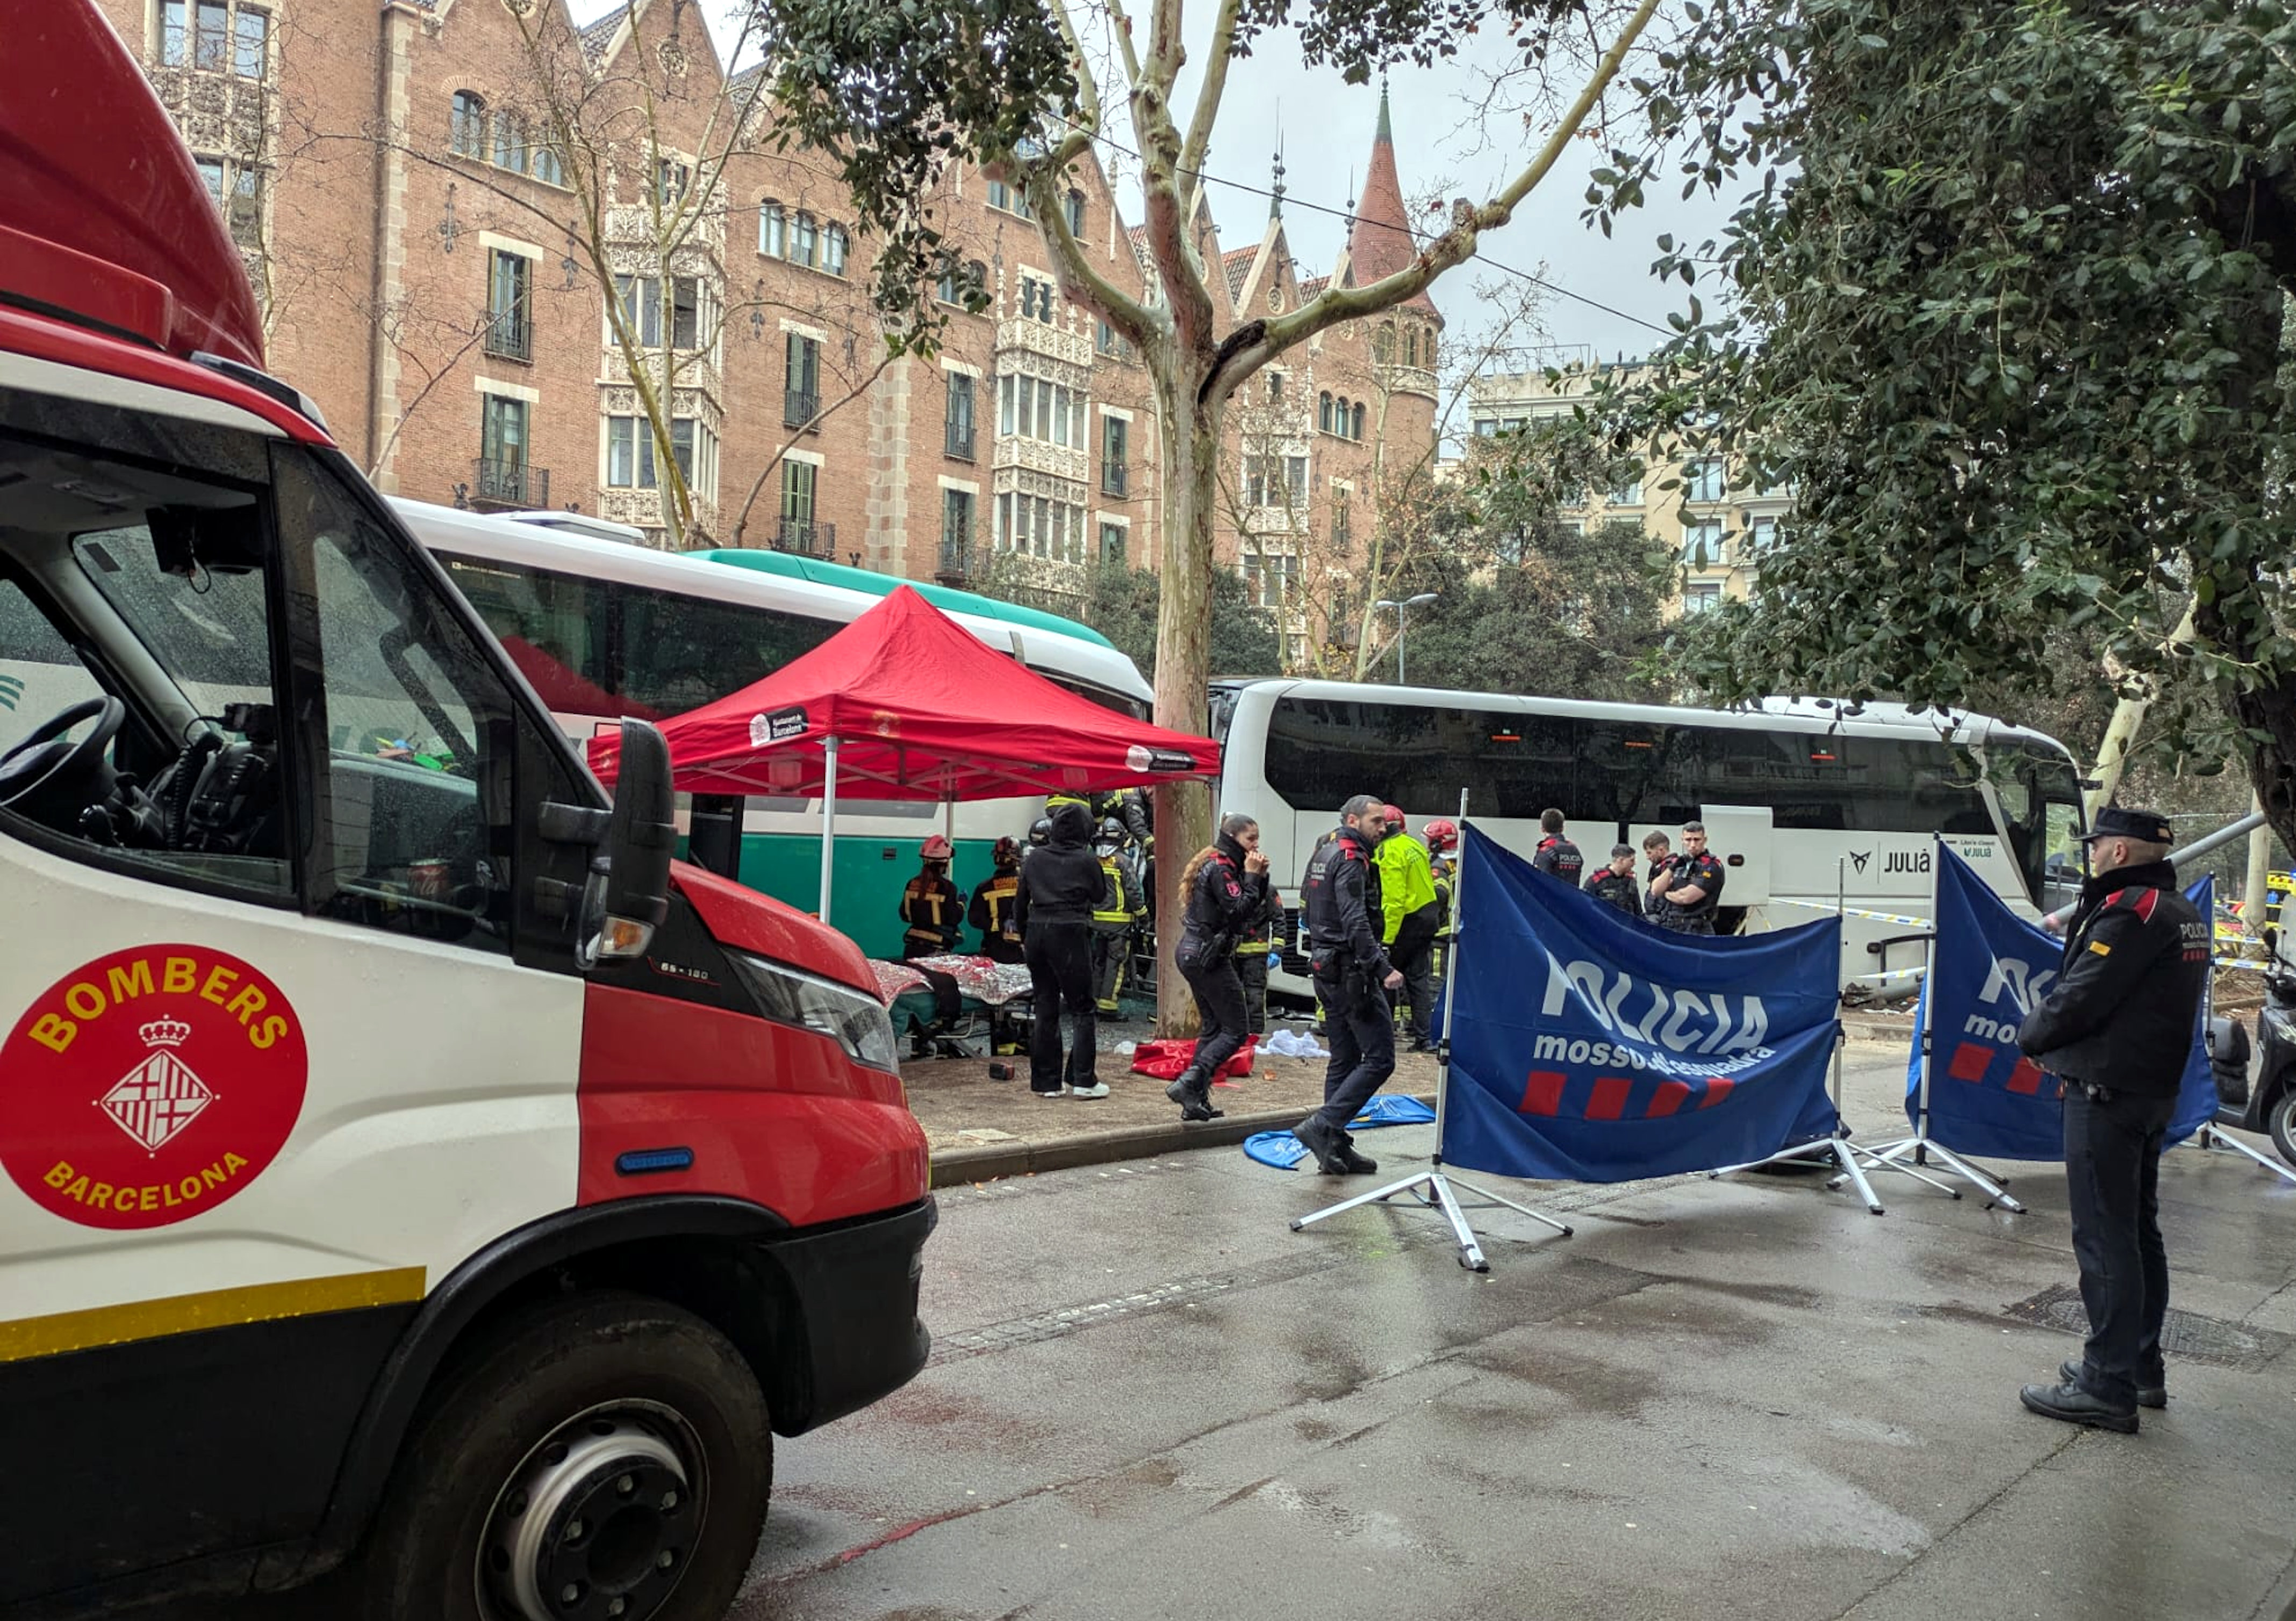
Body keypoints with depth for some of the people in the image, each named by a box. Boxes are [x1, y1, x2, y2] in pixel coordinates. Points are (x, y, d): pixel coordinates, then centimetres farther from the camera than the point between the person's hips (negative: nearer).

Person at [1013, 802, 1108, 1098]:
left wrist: (1024, 938, 20)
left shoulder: (1035, 860, 7)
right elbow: (1098, 895, 9)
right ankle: (1082, 1080, 0)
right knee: (1082, 1009, 3)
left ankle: (1046, 1081, 13)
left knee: (1045, 1009, 10)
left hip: (1037, 932, 5)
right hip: (1071, 933, -5)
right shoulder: (1087, 861, -6)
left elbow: (1019, 904, 11)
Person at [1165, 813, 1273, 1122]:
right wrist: (1251, 876, -14)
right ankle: (1188, 1083, -16)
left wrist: (1260, 876, 3)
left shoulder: (1217, 865, 16)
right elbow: (1240, 911, -22)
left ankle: (1196, 1102, 13)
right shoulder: (1221, 868, -14)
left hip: (1193, 954, 10)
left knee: (1213, 1027, 14)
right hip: (1209, 956, -10)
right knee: (1236, 1030, -6)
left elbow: (1254, 908, 17)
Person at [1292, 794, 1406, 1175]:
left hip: (1326, 968, 10)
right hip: (1351, 972, -10)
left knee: (1344, 1059, 14)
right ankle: (1322, 1126, -15)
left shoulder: (1322, 855, 18)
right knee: (1379, 1058, -9)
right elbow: (1356, 923, -24)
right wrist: (1383, 969, -29)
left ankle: (1334, 1146, 15)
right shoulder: (1351, 860, -13)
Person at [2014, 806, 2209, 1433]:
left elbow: (2078, 1000, -21)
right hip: (2155, 1091, 10)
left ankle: (2107, 1388, -2)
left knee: (2104, 1239, -6)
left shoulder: (2129, 914, -19)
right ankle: (2141, 1367, 28)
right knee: (2138, 1231, 18)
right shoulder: (2183, 913, 12)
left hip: (2106, 1094, -10)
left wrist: (2030, 1036, -2)